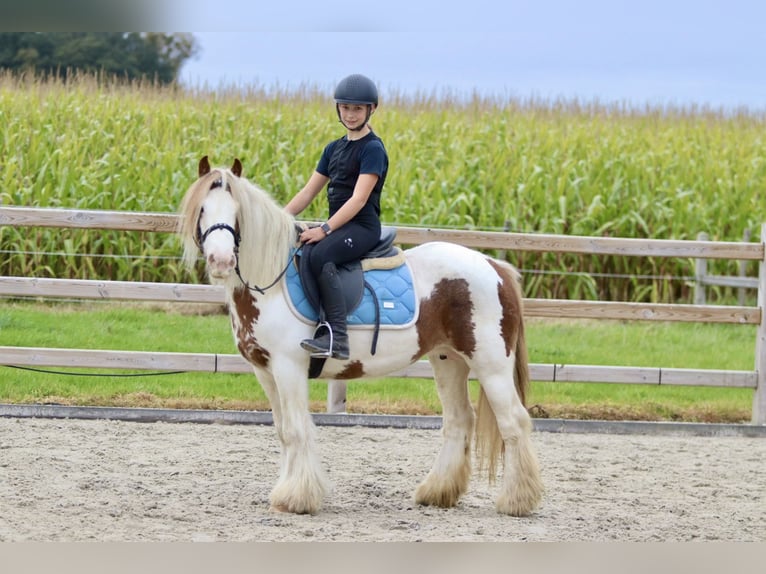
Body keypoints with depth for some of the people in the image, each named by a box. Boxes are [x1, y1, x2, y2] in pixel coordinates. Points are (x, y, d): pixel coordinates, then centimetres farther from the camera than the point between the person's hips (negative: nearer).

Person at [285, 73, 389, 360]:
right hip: (337, 226, 9)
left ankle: (336, 337, -41)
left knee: (319, 255, -36)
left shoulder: (373, 149, -7)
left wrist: (325, 229, -26)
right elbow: (308, 191, 17)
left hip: (363, 227, -9)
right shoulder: (334, 148, 18)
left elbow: (359, 198, -17)